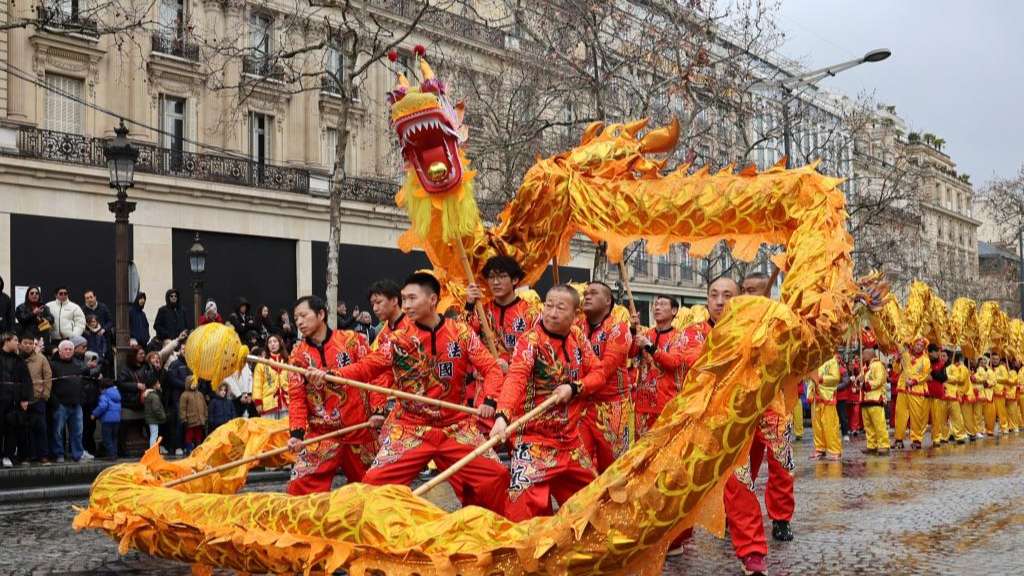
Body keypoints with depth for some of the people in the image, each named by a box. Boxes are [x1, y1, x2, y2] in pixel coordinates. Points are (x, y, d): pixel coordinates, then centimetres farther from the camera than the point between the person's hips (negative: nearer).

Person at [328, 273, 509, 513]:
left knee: (495, 476, -8)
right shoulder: (399, 340, -2)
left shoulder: (462, 332, -1)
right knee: (374, 482, -14)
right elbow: (367, 366, -10)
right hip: (410, 429, 0)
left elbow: (491, 368, -2)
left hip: (456, 428, 0)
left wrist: (490, 400, -22)